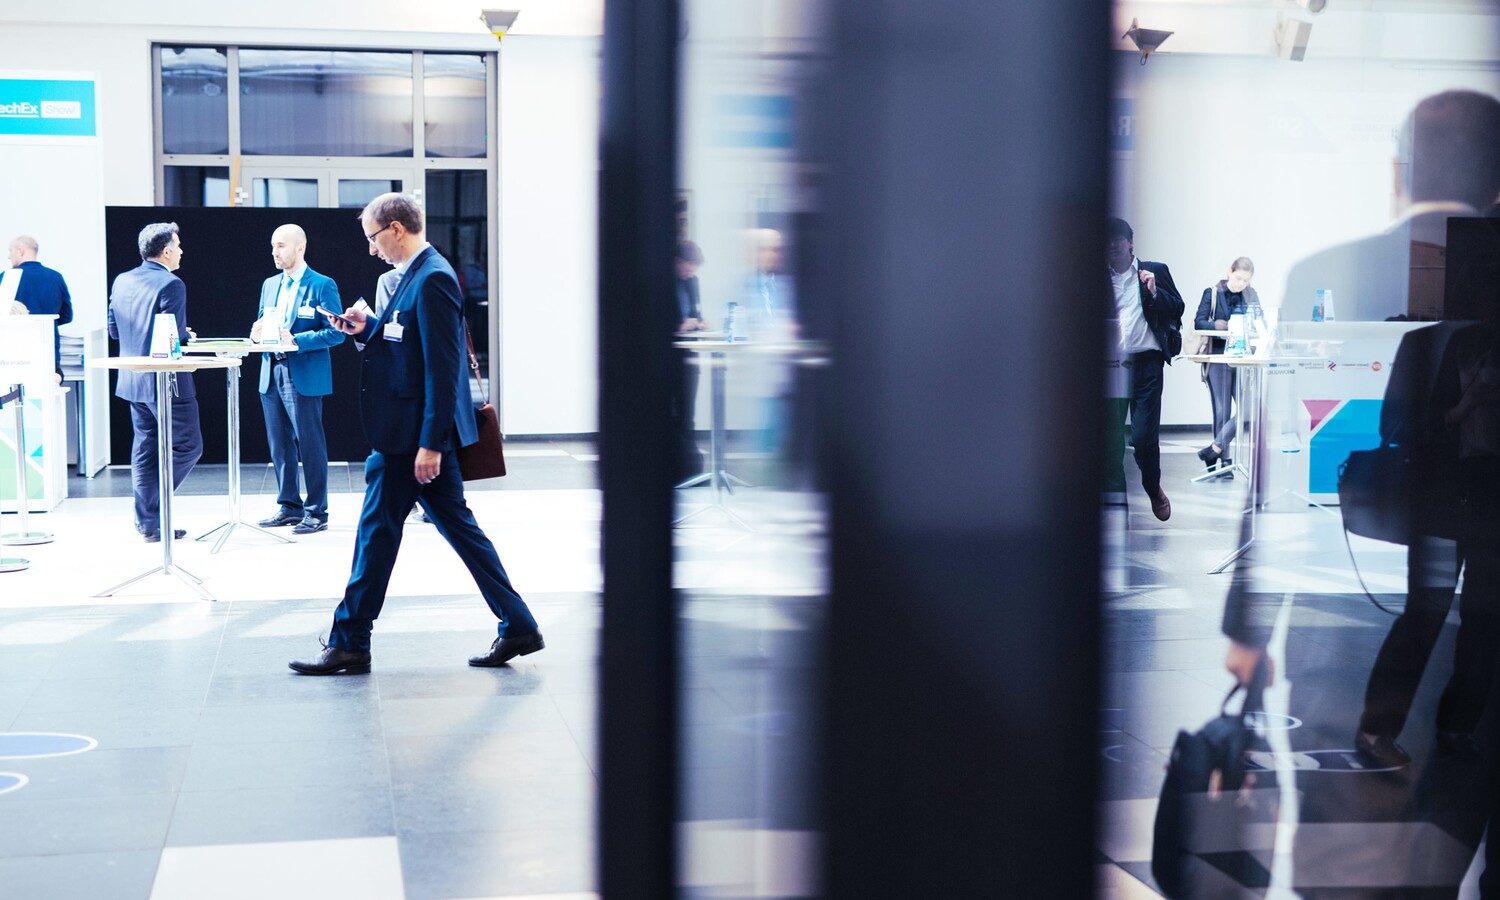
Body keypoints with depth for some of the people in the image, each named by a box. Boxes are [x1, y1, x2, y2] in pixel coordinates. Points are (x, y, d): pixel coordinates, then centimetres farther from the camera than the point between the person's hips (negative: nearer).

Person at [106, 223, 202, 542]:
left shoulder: (121, 281, 8)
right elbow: (175, 336, -20)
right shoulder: (171, 285, -15)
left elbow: (114, 330, 12)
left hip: (132, 380, 8)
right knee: (188, 447, 3)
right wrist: (188, 335, 2)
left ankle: (150, 523, 14)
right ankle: (151, 513, -1)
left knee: (144, 450, 12)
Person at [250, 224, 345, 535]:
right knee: (279, 446, 11)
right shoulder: (270, 285, 15)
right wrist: (258, 333, -2)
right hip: (272, 374, 7)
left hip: (304, 377, -7)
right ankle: (289, 507, 21)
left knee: (310, 445, -2)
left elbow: (336, 332, -12)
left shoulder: (322, 285, -6)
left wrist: (296, 340, -20)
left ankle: (316, 513, 4)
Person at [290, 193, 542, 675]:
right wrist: (366, 327, 4)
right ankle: (517, 626, 15)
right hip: (420, 433, 10)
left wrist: (430, 444, -24)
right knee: (458, 526, 12)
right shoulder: (417, 275, 14)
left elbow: (442, 367, -22)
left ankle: (349, 644, 8)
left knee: (377, 531, -2)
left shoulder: (433, 279, -18)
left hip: (414, 435, -10)